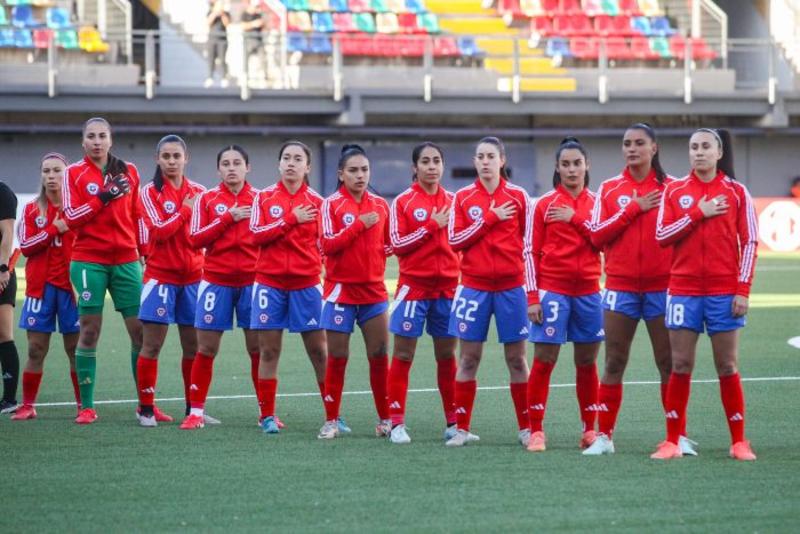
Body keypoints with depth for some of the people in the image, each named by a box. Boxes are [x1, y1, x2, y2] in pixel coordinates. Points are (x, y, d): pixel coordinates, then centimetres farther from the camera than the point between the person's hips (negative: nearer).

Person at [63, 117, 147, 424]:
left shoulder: (128, 172, 9)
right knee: (89, 329, -3)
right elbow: (71, 217, -7)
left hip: (126, 261, 2)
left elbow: (138, 216, 13)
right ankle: (86, 407, 3)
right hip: (89, 261, -2)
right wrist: (103, 198, -18)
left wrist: (145, 254, 10)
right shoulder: (73, 173, 2)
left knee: (141, 329, -1)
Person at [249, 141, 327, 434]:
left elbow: (323, 242, 7)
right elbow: (256, 234, -9)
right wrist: (291, 219, -15)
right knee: (269, 351, 2)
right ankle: (267, 416, 9)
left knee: (319, 350, 0)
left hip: (306, 283, 0)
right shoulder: (265, 197, 4)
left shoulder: (316, 201, 4)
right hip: (270, 282, 0)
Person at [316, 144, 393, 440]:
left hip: (373, 289, 3)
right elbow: (328, 244, -15)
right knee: (337, 357, 0)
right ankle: (331, 420, 8)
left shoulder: (380, 205, 7)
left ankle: (385, 419, 11)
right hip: (341, 288, -3)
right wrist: (359, 225, -18)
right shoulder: (332, 204, -4)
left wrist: (380, 256, 2)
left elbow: (389, 243, 20)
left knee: (380, 355, 3)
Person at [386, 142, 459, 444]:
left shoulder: (453, 201, 8)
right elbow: (397, 243, -10)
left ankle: (453, 422, 13)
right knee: (403, 355, -2)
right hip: (413, 286, -3)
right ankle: (396, 423, 1)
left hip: (448, 286, 3)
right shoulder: (403, 202, -2)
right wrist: (432, 226, -16)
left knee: (447, 356, 8)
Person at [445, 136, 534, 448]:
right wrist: (490, 218, -12)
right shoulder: (463, 198, 5)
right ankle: (462, 428, 7)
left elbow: (527, 247, 2)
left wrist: (532, 293, -1)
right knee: (468, 358, 2)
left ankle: (526, 428, 10)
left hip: (511, 286, -1)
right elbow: (454, 240, -4)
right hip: (474, 287, 1)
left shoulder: (518, 197, 2)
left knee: (516, 358, 3)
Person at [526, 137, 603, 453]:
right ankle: (536, 430, -2)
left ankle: (589, 430, 15)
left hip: (588, 290, 2)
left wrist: (576, 218, -15)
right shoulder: (545, 204, 3)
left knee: (587, 362, 7)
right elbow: (534, 253, 2)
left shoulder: (597, 203, 8)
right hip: (552, 289, -2)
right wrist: (533, 297, -4)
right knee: (544, 360, -5)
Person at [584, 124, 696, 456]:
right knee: (614, 363, 3)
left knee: (669, 363, 1)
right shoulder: (610, 189, 6)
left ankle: (679, 436, 8)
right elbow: (596, 235, -3)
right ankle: (604, 436, 7)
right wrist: (633, 209, -10)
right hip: (621, 286, 1)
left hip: (662, 286, -1)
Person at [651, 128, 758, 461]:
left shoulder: (736, 192, 1)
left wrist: (743, 290, -8)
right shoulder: (674, 191, 5)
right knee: (680, 366, 2)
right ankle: (672, 441, 7)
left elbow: (749, 242, -1)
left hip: (724, 292, -1)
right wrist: (699, 213, -11)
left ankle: (739, 442, 8)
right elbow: (661, 235, -2)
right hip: (684, 290, 1)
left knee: (727, 367, 1)